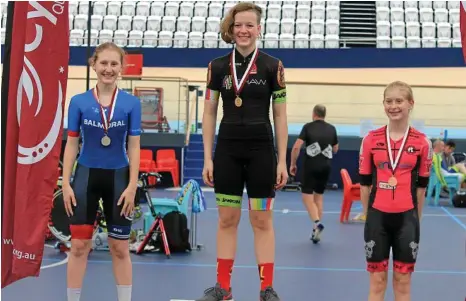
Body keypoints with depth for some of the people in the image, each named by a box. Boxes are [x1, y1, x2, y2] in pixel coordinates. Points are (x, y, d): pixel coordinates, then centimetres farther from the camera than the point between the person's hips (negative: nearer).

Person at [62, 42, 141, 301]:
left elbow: (134, 147, -2)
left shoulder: (131, 103, -3)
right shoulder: (79, 101, -1)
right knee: (79, 245, 3)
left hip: (118, 178, 0)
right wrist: (66, 183, -3)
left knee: (120, 247, 8)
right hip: (86, 176, 0)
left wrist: (132, 186, -7)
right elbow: (71, 144, 2)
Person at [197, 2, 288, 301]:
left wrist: (282, 160, -4)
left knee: (262, 221, 3)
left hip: (261, 150, -2)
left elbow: (280, 116, 0)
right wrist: (208, 157, 2)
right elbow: (210, 113, 7)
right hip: (227, 150, 2)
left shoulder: (272, 66, -2)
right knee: (227, 219, 8)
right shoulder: (218, 66, 4)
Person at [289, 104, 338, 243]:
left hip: (311, 165, -4)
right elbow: (335, 150, 16)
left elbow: (297, 147, -9)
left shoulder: (308, 127, -2)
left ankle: (317, 222, -21)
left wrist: (292, 164, 1)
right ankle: (316, 230, 15)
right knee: (319, 196, 15)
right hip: (326, 166, 4)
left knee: (307, 196, 3)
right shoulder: (332, 129, 7)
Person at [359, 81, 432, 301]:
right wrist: (368, 215, 6)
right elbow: (365, 182, 6)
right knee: (377, 280, 7)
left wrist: (416, 219, 5)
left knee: (403, 281, 8)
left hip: (407, 217, 0)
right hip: (378, 216, 1)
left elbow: (422, 186, 4)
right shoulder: (371, 140, 0)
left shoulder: (422, 142, -2)